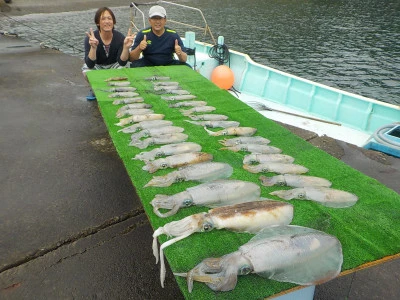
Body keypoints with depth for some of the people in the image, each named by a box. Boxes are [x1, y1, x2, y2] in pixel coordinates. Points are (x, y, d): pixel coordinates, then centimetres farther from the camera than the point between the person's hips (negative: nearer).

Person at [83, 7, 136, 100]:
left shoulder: (120, 37, -21)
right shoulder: (90, 38, -25)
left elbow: (122, 62, -27)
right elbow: (90, 65, -34)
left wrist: (126, 47, -44)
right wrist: (93, 47, -51)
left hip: (113, 65, 1)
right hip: (96, 66, -1)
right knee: (87, 71, -32)